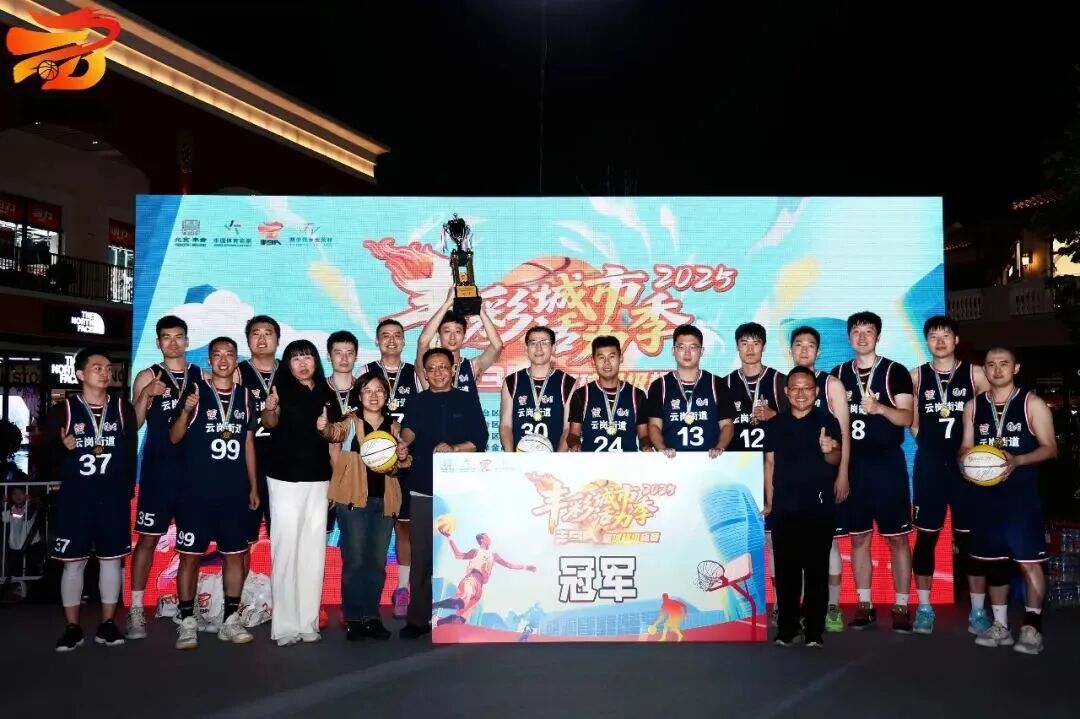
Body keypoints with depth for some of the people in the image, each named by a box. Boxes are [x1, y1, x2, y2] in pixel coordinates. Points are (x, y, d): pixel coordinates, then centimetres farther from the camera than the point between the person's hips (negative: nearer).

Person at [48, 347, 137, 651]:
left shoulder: (123, 409, 7)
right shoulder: (63, 410, 3)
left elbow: (131, 453, 6)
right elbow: (47, 453, 2)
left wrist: (127, 491, 1)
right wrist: (63, 448, -20)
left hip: (113, 497, 1)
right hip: (75, 497, -1)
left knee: (112, 558, 5)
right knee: (73, 561, 3)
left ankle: (107, 624, 15)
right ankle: (72, 627, 14)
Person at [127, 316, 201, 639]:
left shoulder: (202, 377, 9)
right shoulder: (147, 377, 5)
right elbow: (133, 424, -1)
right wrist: (146, 395, -17)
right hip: (158, 468, -2)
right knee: (148, 538, 0)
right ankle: (136, 609, 7)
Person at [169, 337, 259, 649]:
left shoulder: (244, 396, 9)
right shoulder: (195, 390, -2)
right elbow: (174, 438, -5)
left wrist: (253, 485, 11)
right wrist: (186, 411, -25)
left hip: (235, 492, 4)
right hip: (196, 492, -3)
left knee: (235, 554, 7)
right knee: (190, 556, 2)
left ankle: (230, 620, 18)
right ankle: (187, 623, 11)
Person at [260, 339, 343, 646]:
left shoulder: (327, 395, 9)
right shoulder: (282, 389, -4)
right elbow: (269, 423, -22)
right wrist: (270, 409, -43)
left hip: (318, 480, 5)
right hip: (285, 479, -4)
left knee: (314, 551, 8)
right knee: (285, 550, -3)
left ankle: (308, 623, 17)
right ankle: (285, 625, 3)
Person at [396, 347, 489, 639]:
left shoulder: (467, 401, 9)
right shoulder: (417, 402, 11)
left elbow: (480, 439, 2)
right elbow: (409, 428, -10)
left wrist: (454, 448, -15)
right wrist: (404, 442, -32)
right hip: (423, 488, 1)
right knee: (421, 554, 1)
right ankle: (418, 617, 8)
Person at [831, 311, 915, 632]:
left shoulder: (895, 371, -1)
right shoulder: (838, 374, 10)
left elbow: (906, 417, -9)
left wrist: (879, 407, -26)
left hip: (887, 463, -3)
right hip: (852, 464, 3)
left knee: (897, 537, 1)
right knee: (858, 537, 8)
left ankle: (901, 607, 10)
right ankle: (865, 605, 17)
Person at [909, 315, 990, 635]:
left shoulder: (975, 375, 3)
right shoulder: (916, 377, 6)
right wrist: (930, 443, 4)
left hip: (967, 463, -1)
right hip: (929, 464, 1)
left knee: (970, 537, 2)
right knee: (926, 535, 2)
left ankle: (978, 611, 12)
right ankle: (924, 608, 11)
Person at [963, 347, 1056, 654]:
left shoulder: (1032, 404, 1)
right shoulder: (973, 406, 12)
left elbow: (1050, 448, -3)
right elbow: (965, 448, 15)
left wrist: (1017, 460, -19)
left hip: (1022, 492, -4)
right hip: (985, 492, 4)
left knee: (1029, 559, -6)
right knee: (993, 560, 8)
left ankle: (1032, 627, 3)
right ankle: (1000, 625, 18)